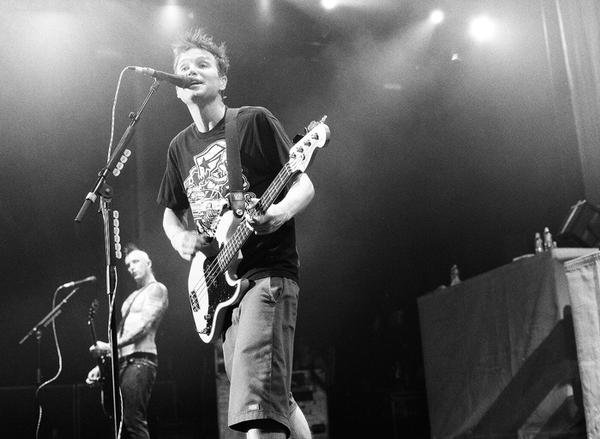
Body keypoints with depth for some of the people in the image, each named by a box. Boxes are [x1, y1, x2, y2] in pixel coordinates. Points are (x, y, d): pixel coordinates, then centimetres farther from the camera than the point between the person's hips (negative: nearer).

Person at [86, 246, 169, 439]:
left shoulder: (156, 289, 0)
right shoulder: (132, 297, 26)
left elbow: (143, 327, -13)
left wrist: (111, 346, -21)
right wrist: (101, 365, 17)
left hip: (140, 360, -9)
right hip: (122, 362, 9)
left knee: (134, 422, -17)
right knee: (120, 423, 4)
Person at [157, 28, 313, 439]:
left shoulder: (254, 121, -2)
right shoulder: (180, 147, 15)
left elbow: (305, 184, -4)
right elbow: (171, 212, 26)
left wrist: (282, 211, -26)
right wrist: (181, 238, 3)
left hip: (267, 270, -7)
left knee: (258, 405, -21)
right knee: (277, 396, 13)